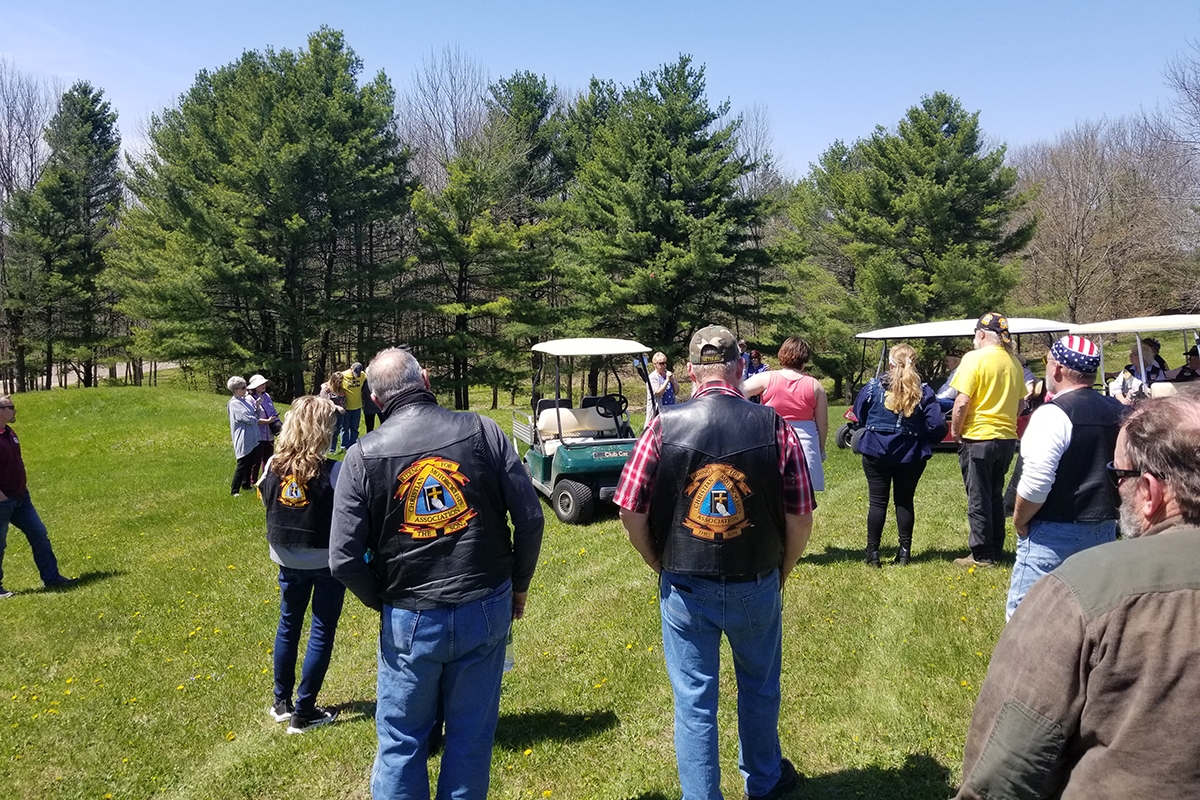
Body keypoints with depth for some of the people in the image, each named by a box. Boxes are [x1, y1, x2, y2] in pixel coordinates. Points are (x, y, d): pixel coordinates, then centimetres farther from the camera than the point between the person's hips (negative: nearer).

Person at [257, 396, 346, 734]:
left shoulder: (273, 466, -7)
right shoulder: (333, 472, -24)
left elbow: (269, 508, 6)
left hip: (288, 560, 5)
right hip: (327, 562, -5)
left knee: (288, 626, 21)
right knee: (321, 633, 8)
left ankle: (281, 702, 33)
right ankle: (303, 713, 16)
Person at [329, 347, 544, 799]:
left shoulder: (364, 456, -7)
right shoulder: (482, 431, -6)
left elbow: (344, 560, -10)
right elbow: (530, 517, -6)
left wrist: (383, 603, 9)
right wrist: (519, 586, 9)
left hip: (410, 620, -1)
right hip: (486, 610, 1)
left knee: (401, 741, 17)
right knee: (472, 736, 16)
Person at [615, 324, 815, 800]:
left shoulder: (664, 426, -12)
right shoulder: (775, 427, -12)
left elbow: (631, 513, -9)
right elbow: (801, 519, -8)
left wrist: (662, 567, 8)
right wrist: (780, 573, 10)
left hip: (685, 589, -1)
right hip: (757, 587, 1)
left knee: (694, 702, 13)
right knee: (759, 690, 24)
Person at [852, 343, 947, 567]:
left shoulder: (874, 387, -5)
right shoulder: (923, 392, -4)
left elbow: (858, 414, 7)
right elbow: (937, 426, -9)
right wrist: (924, 439, 12)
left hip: (876, 453, -1)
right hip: (910, 456, 1)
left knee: (878, 501, 5)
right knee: (905, 502, 13)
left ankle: (873, 551, 6)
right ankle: (904, 551, 16)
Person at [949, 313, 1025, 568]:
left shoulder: (975, 358, -13)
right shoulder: (1014, 362, 7)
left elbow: (962, 402, -18)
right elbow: (1020, 402, 15)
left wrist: (955, 431, -5)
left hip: (978, 439, -6)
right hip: (1007, 438, 7)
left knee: (978, 499, 2)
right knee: (996, 496, 17)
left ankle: (982, 556, 6)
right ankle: (996, 550, 24)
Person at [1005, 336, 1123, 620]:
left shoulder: (1053, 414, -16)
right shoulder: (1118, 412, 7)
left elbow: (1036, 483, -22)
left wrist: (1019, 521, -7)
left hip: (1055, 533, -8)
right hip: (1104, 529, 8)